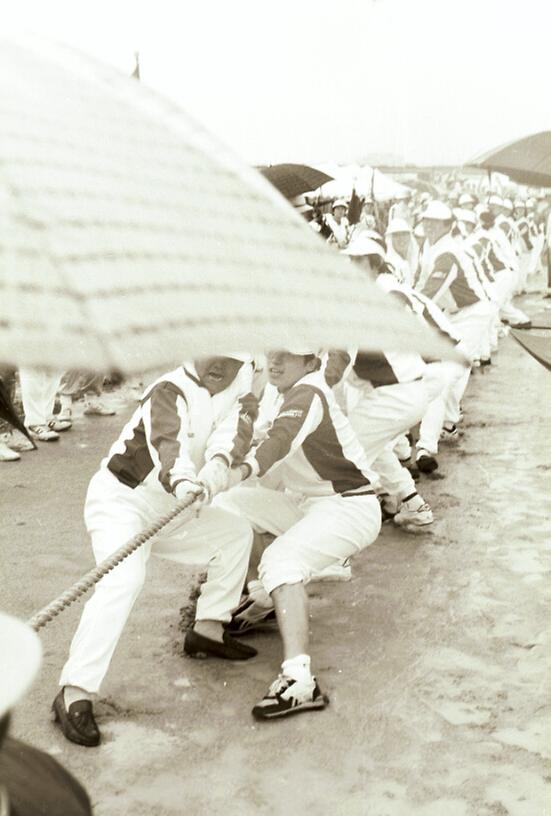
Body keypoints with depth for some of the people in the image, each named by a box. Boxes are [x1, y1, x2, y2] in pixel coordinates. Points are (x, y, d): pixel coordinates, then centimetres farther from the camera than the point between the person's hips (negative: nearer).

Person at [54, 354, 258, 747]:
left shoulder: (237, 387, 0)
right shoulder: (170, 390, -20)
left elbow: (236, 425, -21)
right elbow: (168, 441, -40)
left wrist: (219, 462, -43)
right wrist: (180, 481, -61)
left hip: (170, 507, 8)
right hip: (120, 498, -8)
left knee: (236, 533, 11)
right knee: (125, 579, -29)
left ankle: (207, 631, 21)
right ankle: (74, 695, -27)